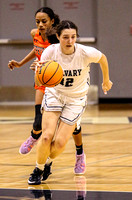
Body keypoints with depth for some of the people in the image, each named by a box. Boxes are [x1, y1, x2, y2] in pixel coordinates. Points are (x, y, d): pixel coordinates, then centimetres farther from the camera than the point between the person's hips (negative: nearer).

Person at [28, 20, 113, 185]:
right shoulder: (50, 52, -20)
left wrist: (106, 81, 16)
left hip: (76, 99, 0)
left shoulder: (86, 53, -22)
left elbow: (102, 58, 1)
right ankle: (38, 170, 10)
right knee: (47, 136, -16)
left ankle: (49, 162, 25)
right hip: (54, 94, 1)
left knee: (60, 142, -9)